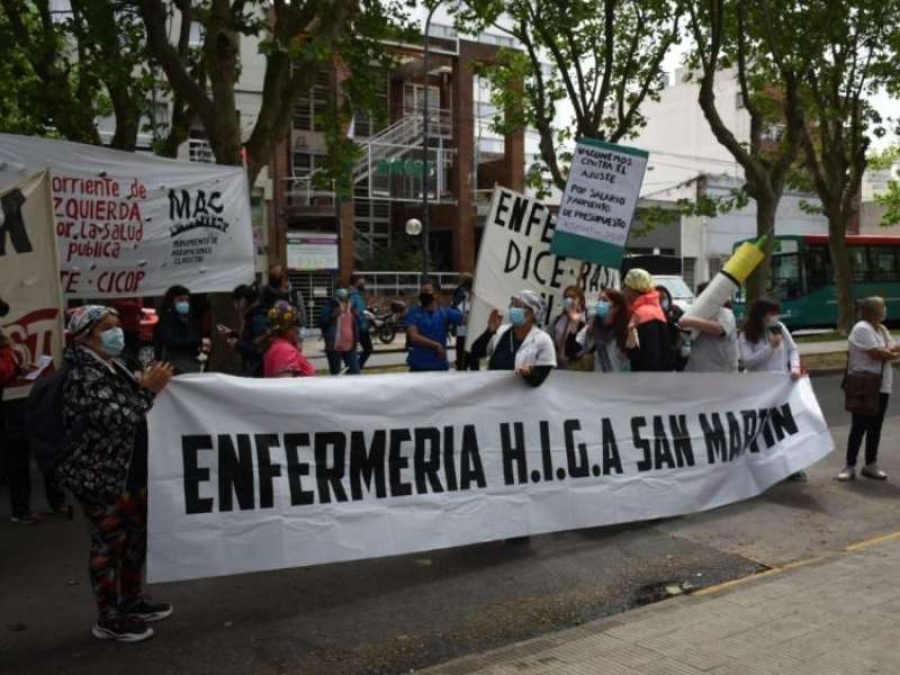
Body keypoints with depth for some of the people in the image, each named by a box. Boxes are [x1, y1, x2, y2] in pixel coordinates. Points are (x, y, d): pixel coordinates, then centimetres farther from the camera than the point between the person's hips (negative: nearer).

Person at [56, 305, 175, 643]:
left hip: (131, 472, 9)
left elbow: (134, 413, 22)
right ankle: (108, 619, 16)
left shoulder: (114, 367, 10)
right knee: (109, 543, 1)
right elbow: (115, 419, -27)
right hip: (99, 476, -9)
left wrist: (153, 385, 9)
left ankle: (131, 602, 33)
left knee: (137, 536, 17)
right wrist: (148, 390, -22)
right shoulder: (82, 376, -18)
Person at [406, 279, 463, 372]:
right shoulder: (413, 313, -2)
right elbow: (414, 337, -14)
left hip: (440, 366, 2)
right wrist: (436, 345, -17)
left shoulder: (445, 313, 4)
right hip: (418, 366, -2)